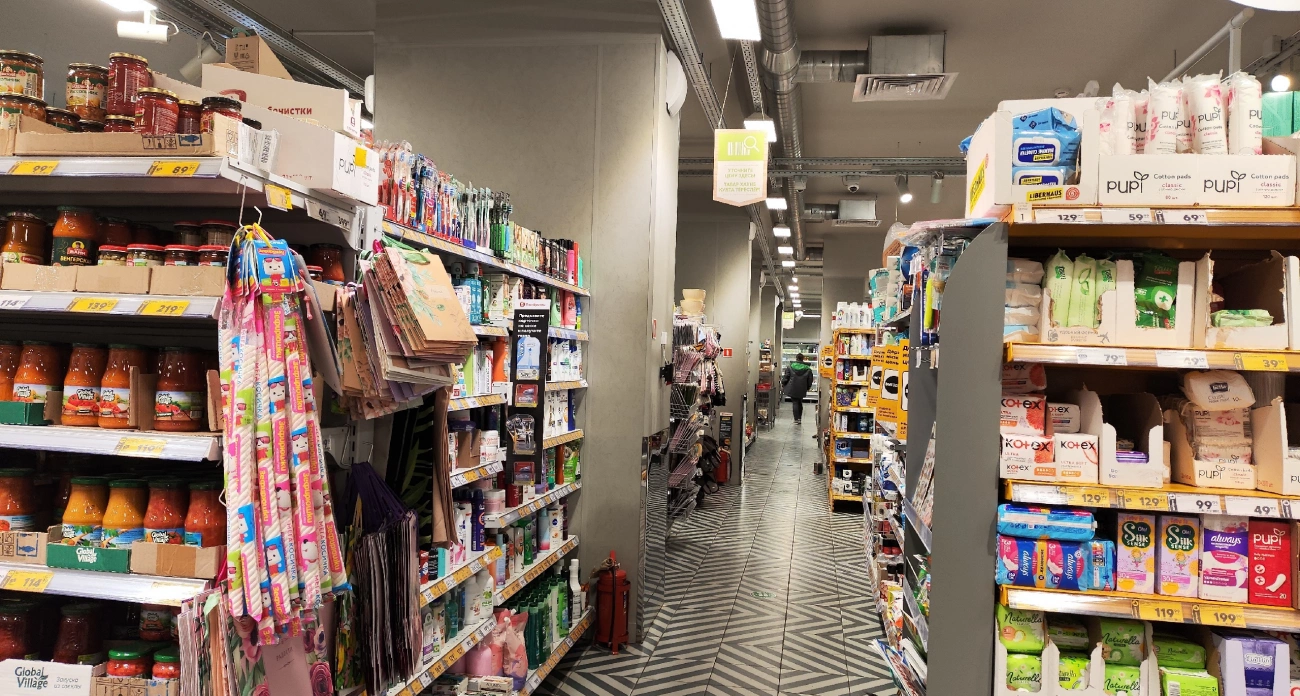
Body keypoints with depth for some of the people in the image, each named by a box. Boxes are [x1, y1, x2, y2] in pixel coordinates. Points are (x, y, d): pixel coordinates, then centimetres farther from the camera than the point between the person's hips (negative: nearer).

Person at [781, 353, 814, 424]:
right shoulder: (807, 369, 1)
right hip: (801, 389, 2)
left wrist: (783, 385, 9)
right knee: (800, 402, 17)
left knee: (795, 403, 0)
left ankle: (796, 419, -5)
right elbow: (810, 380, 6)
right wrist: (807, 388, 20)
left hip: (792, 388, -2)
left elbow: (786, 377, -3)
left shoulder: (790, 367, -5)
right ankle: (799, 418, 21)